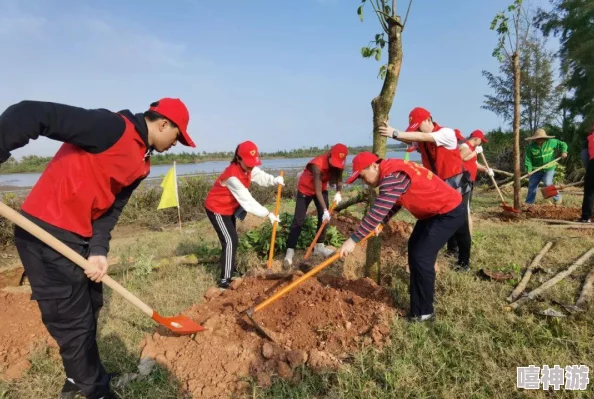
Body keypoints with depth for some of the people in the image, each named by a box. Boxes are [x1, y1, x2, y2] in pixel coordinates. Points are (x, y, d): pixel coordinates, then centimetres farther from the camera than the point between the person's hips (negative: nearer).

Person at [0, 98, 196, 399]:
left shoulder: (141, 163, 8)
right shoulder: (112, 127, -20)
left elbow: (111, 207, 5)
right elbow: (31, 115, -25)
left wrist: (99, 249, -7)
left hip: (79, 237, 10)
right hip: (46, 233, -9)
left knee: (89, 308, 22)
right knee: (74, 320, 5)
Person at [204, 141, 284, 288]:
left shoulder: (249, 168, -7)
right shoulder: (232, 176, -34)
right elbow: (247, 200, -34)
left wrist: (275, 180, -31)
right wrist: (267, 214, -34)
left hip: (229, 208, 9)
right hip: (217, 209, -9)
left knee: (232, 240, 17)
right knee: (230, 241, -13)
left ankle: (231, 271, 34)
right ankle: (225, 280, -4)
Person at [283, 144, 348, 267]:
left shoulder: (338, 164, -17)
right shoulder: (317, 164, -36)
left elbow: (339, 179, -13)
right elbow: (317, 190, -35)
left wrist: (338, 193, -35)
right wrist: (325, 209, -38)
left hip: (322, 188, 6)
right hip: (306, 188, -6)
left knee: (324, 217, 0)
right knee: (298, 220, -11)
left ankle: (319, 246, 15)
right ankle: (290, 251, -10)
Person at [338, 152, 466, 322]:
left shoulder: (393, 176, -28)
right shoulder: (392, 171, 4)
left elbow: (378, 210, -32)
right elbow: (394, 203, 14)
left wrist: (353, 239, -29)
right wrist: (381, 223, 0)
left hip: (450, 211, -10)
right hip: (434, 210, 11)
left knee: (421, 256, -11)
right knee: (414, 248, 16)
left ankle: (423, 312, 3)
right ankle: (425, 289, 32)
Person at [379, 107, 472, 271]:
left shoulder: (447, 133, -21)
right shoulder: (420, 139, 2)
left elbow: (423, 137, -35)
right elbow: (409, 139, -13)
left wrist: (395, 133, -42)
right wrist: (392, 132, -32)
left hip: (456, 184, -7)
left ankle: (464, 261, 8)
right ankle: (452, 249, 39)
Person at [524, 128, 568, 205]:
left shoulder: (551, 142, -8)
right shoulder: (531, 147, -10)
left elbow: (562, 144, 6)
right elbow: (528, 159, -11)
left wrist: (564, 151, -12)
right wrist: (529, 170, -21)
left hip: (549, 168, -2)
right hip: (536, 169, 2)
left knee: (548, 183, -18)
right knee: (532, 185, 7)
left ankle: (558, 198, 4)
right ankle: (529, 202, 21)